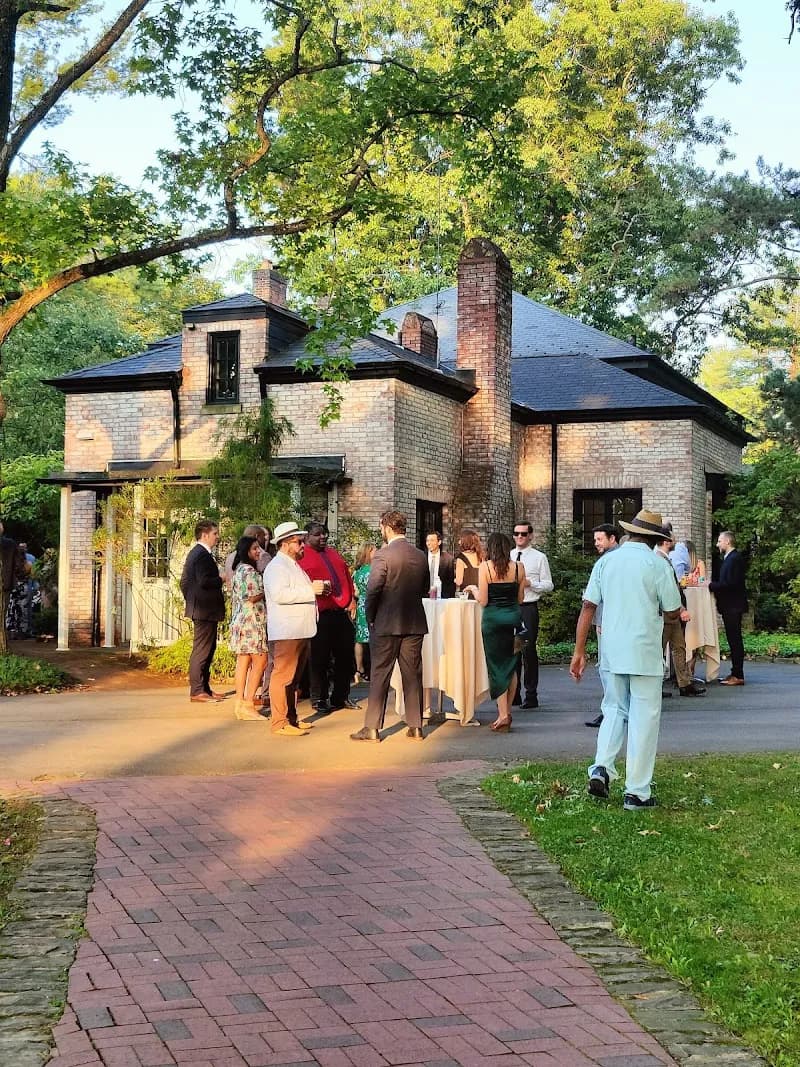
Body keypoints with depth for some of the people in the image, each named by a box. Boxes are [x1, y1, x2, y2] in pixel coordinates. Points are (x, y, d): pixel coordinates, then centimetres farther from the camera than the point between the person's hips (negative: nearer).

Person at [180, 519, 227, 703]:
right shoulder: (202, 555, -17)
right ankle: (197, 691, -5)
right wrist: (222, 579, -13)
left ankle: (205, 688, 21)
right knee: (201, 650, -7)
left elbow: (185, 582, 21)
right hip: (205, 610, -11)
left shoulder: (194, 553, 16)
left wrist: (190, 600, 22)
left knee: (207, 649, 16)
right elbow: (204, 581, -27)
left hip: (200, 609, 11)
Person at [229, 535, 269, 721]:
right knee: (260, 661, -7)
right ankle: (248, 703, -8)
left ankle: (241, 704, 11)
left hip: (241, 621, 10)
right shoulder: (249, 571, -14)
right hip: (251, 620, -10)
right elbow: (253, 597, -19)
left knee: (243, 662, 9)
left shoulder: (241, 569, 17)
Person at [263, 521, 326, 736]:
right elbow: (279, 594, -25)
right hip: (286, 632, -10)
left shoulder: (294, 565, 22)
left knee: (293, 678, 16)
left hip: (301, 630, 10)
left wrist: (315, 588, 18)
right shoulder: (277, 567, -10)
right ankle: (279, 723, -9)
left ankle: (291, 718, 24)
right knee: (282, 676, -9)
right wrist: (310, 591, -21)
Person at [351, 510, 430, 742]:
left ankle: (372, 728, 6)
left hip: (387, 623, -5)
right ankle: (415, 726, 12)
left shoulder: (383, 555, -14)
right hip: (415, 623, 5)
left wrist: (370, 618, -3)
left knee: (380, 675, 3)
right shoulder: (420, 556, 3)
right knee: (413, 674, 10)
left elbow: (372, 590, -15)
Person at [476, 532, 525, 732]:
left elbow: (483, 601, -9)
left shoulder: (485, 567, -7)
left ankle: (503, 715, -3)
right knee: (511, 666, 13)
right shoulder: (518, 567, 2)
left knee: (497, 665, 2)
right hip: (513, 616, 3)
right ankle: (507, 712, 17)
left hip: (493, 618, -3)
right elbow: (520, 598, 7)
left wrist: (474, 590, 10)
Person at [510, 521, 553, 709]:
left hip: (529, 608, -4)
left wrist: (530, 583, -15)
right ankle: (513, 694, 19)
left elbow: (548, 585, 0)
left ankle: (531, 696, 4)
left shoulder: (539, 558, 1)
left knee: (529, 651, -3)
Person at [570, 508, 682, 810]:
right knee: (643, 718, 4)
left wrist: (579, 652, 6)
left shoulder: (606, 561, 4)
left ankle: (601, 768, 0)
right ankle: (636, 791, 5)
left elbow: (588, 607, 2)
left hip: (611, 652, 4)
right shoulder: (656, 564, -6)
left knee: (615, 709, 19)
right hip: (645, 652, -4)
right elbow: (673, 612, -2)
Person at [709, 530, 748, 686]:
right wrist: (713, 585, 6)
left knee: (735, 640, -8)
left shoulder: (735, 559, -14)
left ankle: (738, 676, -6)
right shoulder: (728, 558, 17)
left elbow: (731, 583, -21)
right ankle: (735, 673, 16)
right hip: (729, 606, 10)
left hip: (733, 606, -10)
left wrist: (711, 585, -16)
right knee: (733, 640, 12)